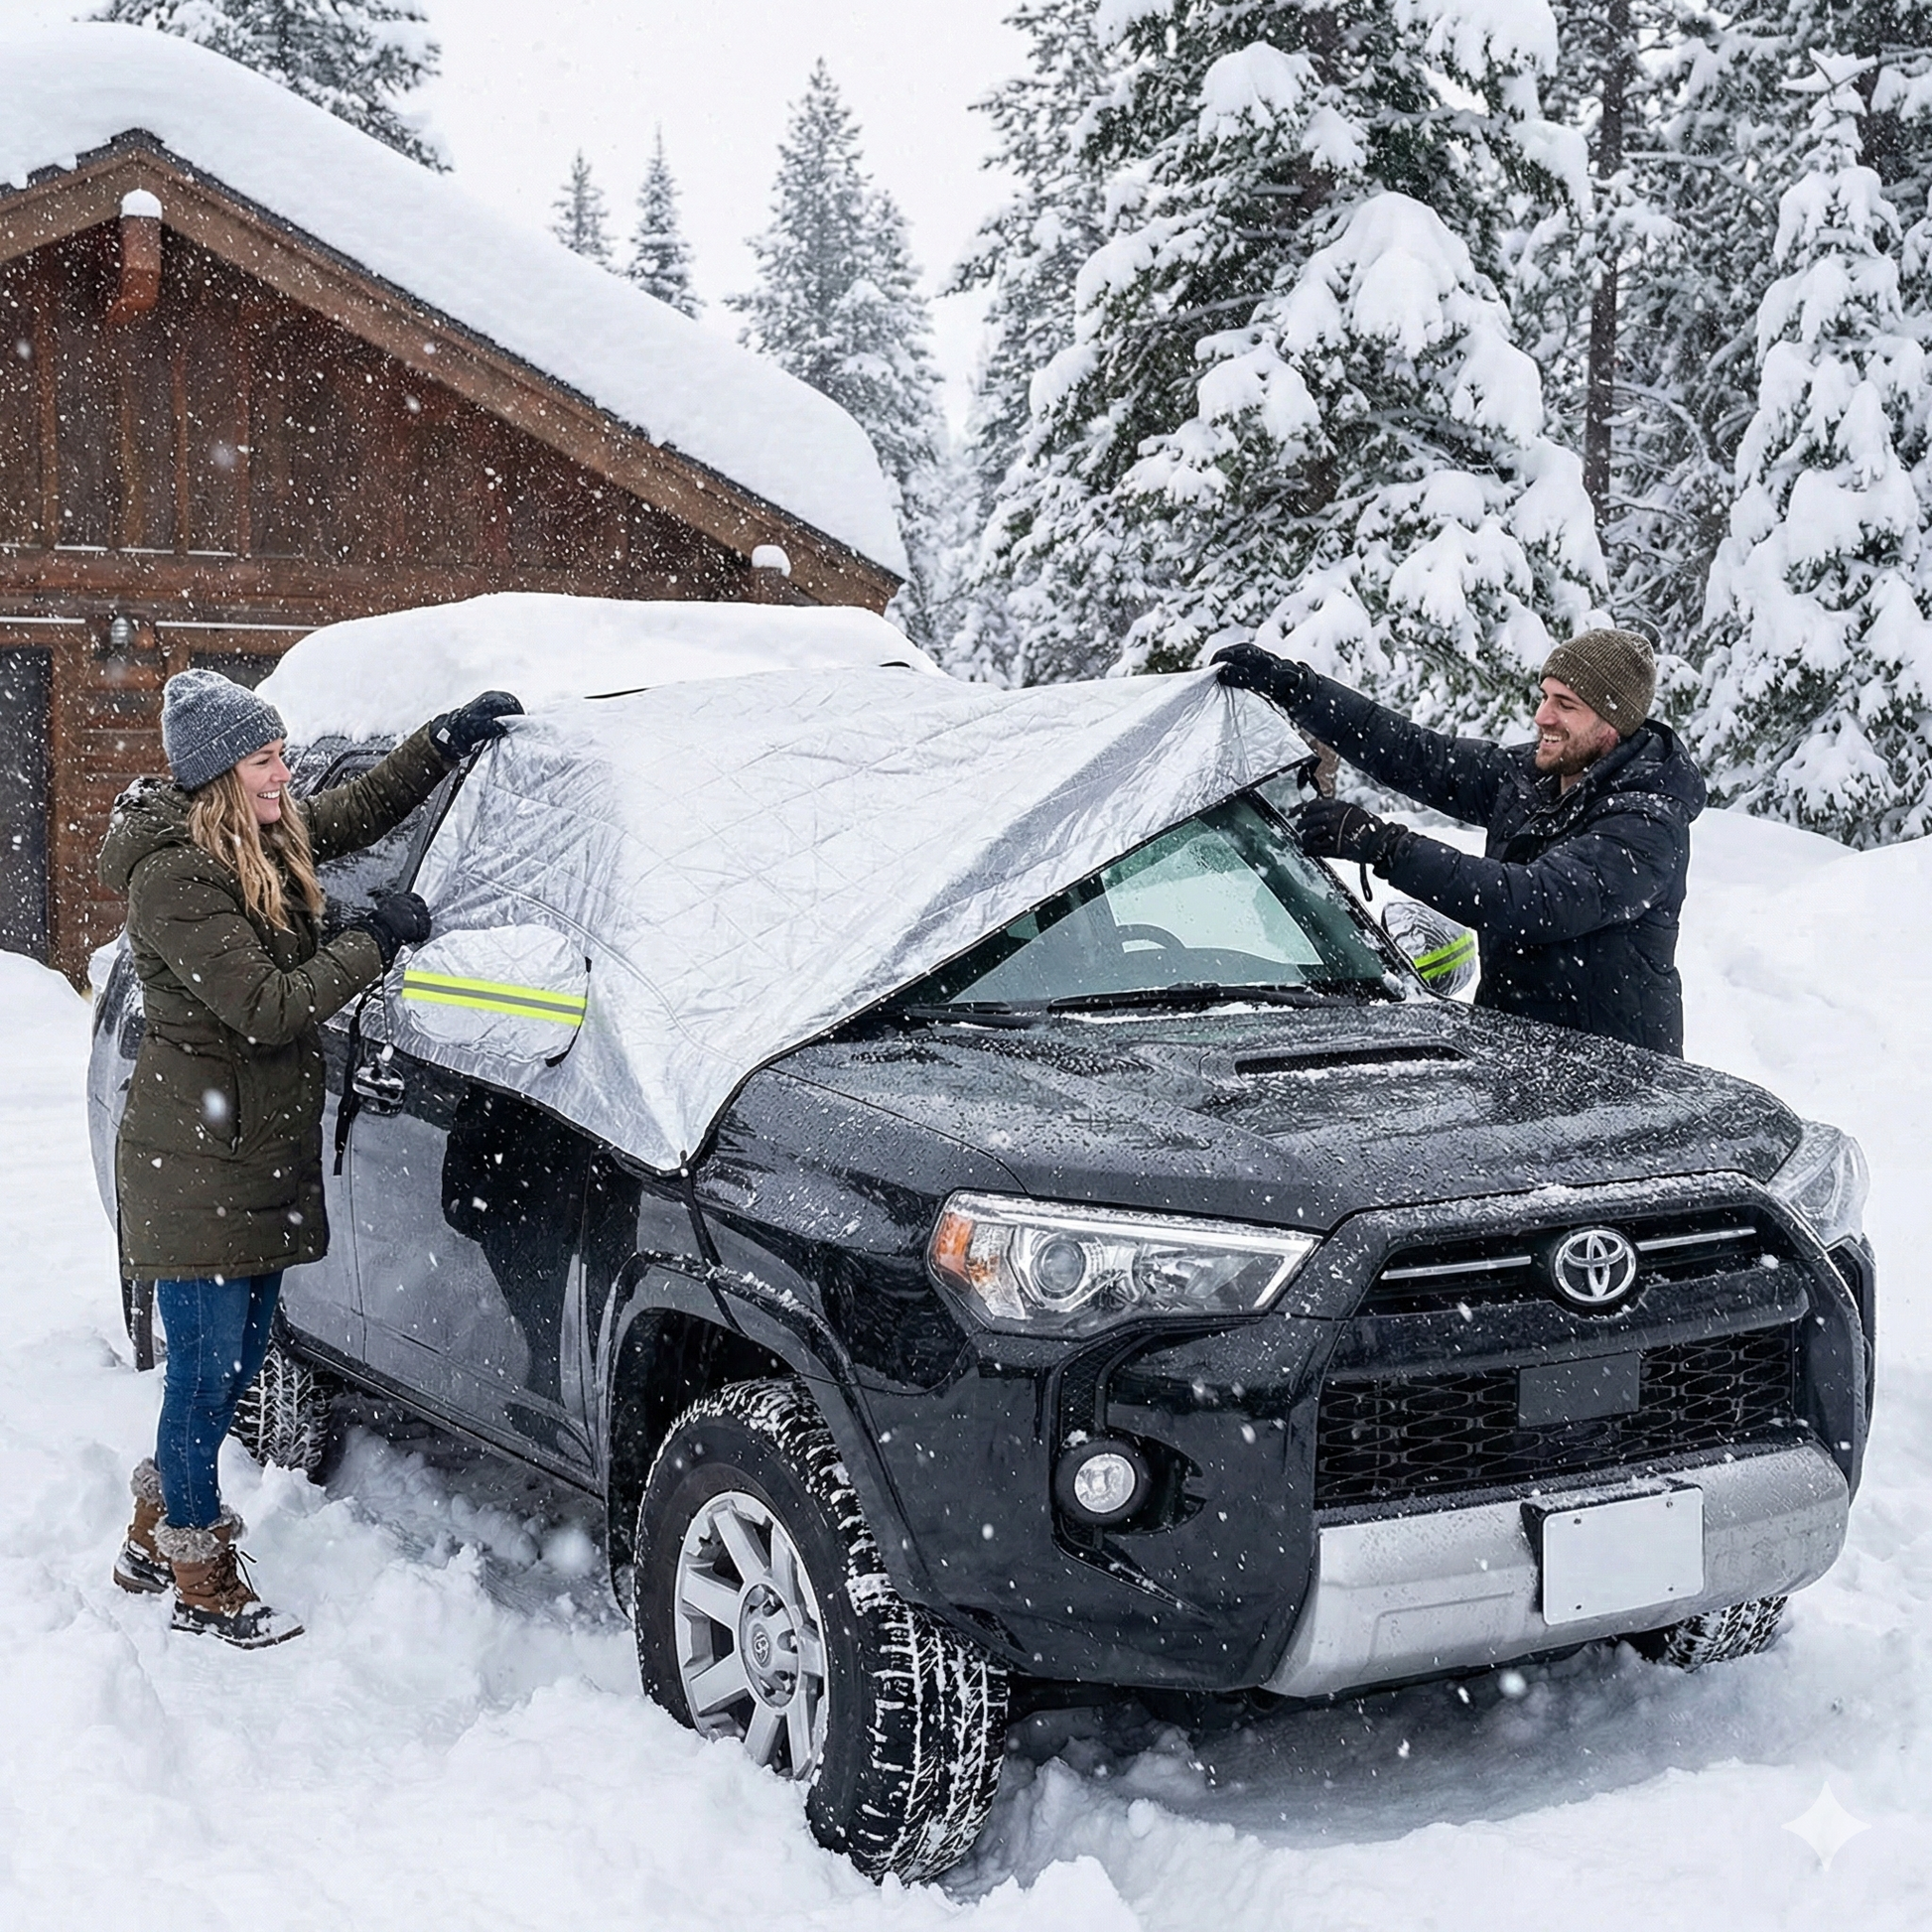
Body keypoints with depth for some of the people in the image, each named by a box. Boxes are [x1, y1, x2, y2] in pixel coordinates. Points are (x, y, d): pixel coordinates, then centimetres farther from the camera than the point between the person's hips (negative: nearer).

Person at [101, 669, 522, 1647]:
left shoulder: (267, 843, 8)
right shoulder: (174, 878, -20)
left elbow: (361, 809, 24)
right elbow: (267, 1009, -24)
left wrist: (448, 736, 12)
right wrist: (377, 939, -15)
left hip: (262, 1161, 9)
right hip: (194, 1170, -9)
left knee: (231, 1367, 17)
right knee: (205, 1377, 0)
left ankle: (152, 1543, 34)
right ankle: (205, 1587, 14)